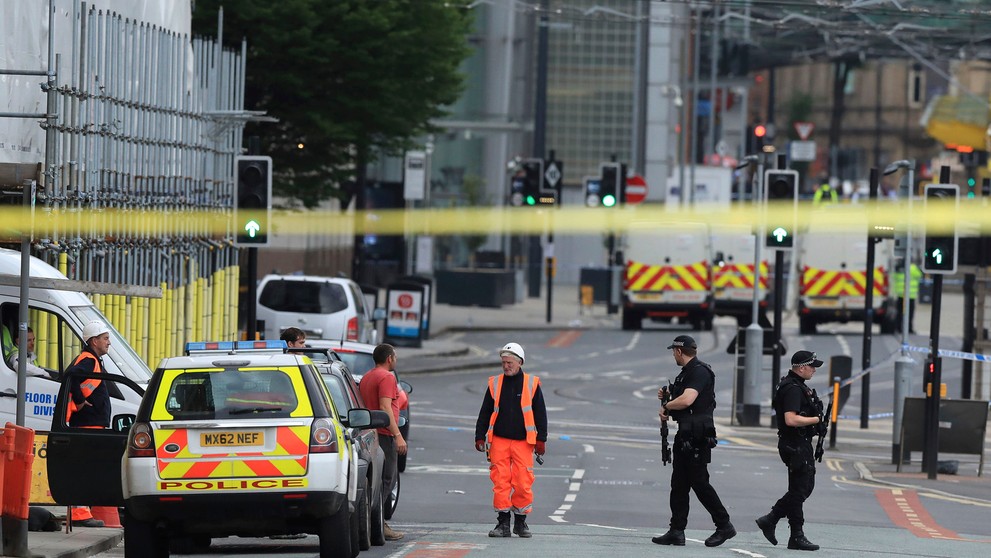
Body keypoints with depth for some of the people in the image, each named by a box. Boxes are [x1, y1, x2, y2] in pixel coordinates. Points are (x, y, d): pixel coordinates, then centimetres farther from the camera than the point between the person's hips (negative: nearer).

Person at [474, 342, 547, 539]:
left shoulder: (531, 384, 4)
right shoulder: (495, 383, 8)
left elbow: (540, 413, 6)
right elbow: (485, 412, 13)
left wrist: (541, 439, 2)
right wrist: (480, 436, 7)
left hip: (523, 442, -1)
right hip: (499, 441, 1)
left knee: (523, 483, -4)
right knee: (500, 482, -4)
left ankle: (521, 522, 10)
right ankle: (503, 523, 2)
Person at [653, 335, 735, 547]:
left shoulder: (699, 372, -15)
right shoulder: (686, 373, 18)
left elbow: (687, 400, -28)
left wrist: (666, 406, -13)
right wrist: (668, 397, 10)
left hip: (697, 438, -10)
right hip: (685, 436, 10)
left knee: (699, 482, -6)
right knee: (679, 483, 7)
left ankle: (724, 526, 2)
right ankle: (676, 532, 8)